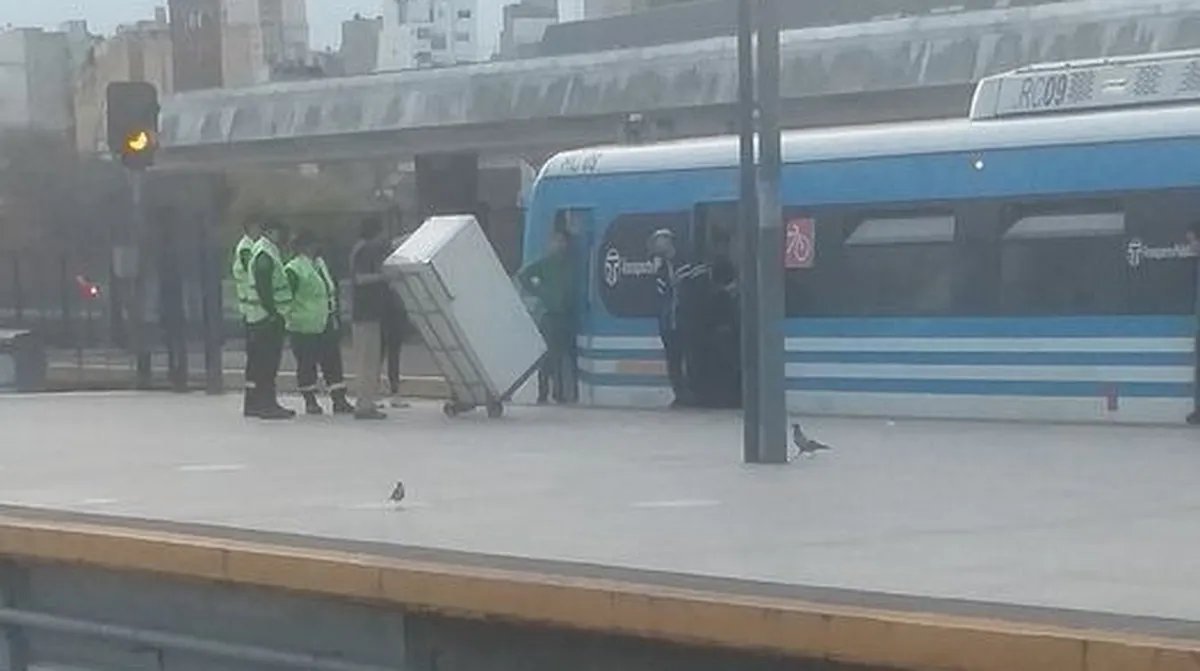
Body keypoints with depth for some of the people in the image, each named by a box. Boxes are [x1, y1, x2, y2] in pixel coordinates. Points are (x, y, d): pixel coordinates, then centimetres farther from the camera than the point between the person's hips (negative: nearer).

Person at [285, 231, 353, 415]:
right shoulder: (293, 269, -9)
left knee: (333, 361, 4)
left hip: (326, 324, 7)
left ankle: (339, 400, 5)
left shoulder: (320, 264, 16)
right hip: (304, 326, -7)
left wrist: (334, 314, 21)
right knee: (306, 364, 0)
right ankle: (310, 401, 10)